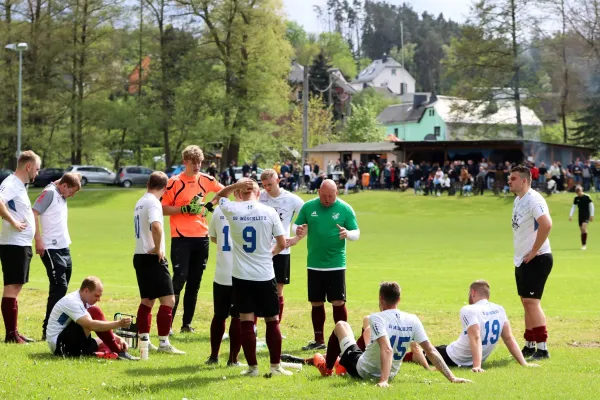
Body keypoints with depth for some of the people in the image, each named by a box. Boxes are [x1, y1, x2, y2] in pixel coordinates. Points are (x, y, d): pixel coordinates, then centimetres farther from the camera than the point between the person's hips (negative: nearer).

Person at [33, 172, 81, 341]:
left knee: (61, 288, 13)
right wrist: (38, 240, -21)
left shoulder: (62, 197, 16)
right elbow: (33, 213, -18)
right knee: (58, 288, -11)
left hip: (64, 248, 9)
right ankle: (48, 330, -8)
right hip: (51, 249, -9)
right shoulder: (49, 193, -10)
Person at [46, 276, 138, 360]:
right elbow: (91, 325, -34)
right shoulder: (72, 302, -21)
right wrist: (118, 324, -35)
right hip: (58, 343, -10)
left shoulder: (86, 301, 7)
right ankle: (119, 352, -26)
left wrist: (117, 339, -6)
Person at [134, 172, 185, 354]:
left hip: (140, 256, 10)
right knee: (168, 299, -9)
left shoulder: (140, 203, 14)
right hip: (153, 258, -10)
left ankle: (144, 340, 18)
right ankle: (163, 343, -11)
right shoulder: (153, 203, -14)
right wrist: (158, 248, -20)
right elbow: (156, 226, -31)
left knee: (147, 300, 16)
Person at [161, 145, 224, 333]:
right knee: (179, 278, -12)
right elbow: (163, 208, -6)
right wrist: (184, 209, -17)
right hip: (181, 238, -5)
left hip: (201, 237, 5)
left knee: (195, 282, 7)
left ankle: (187, 323, 14)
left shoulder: (206, 180, 7)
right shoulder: (175, 182, -6)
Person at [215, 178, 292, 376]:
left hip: (241, 276, 0)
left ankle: (252, 367, 5)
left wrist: (237, 184, 7)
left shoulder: (232, 210, -4)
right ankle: (276, 366, 11)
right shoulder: (269, 212, -5)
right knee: (272, 321, 10)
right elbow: (282, 243, 1)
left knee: (246, 321, 4)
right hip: (265, 276, 0)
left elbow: (219, 196, 19)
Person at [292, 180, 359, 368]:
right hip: (314, 265, 2)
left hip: (336, 264, -2)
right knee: (316, 303, 7)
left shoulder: (345, 209, -2)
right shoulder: (308, 207, 3)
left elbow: (357, 233, 0)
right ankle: (319, 340, 18)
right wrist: (299, 231, -16)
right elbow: (298, 228, 8)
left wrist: (347, 233, -22)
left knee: (338, 302, -4)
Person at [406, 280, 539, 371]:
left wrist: (477, 366, -40)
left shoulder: (469, 310, -21)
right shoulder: (499, 310, -2)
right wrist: (523, 363, -4)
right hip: (474, 361, 7)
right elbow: (509, 339, -5)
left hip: (453, 359, -7)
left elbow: (476, 339, -32)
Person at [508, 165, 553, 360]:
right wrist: (521, 253, 15)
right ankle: (530, 346, 22)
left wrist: (534, 251, -25)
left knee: (531, 301, -13)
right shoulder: (518, 200, 13)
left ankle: (542, 348, -12)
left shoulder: (533, 200, -19)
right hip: (522, 260, 10)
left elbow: (546, 224, -33)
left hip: (536, 259, -10)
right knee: (527, 302, 14)